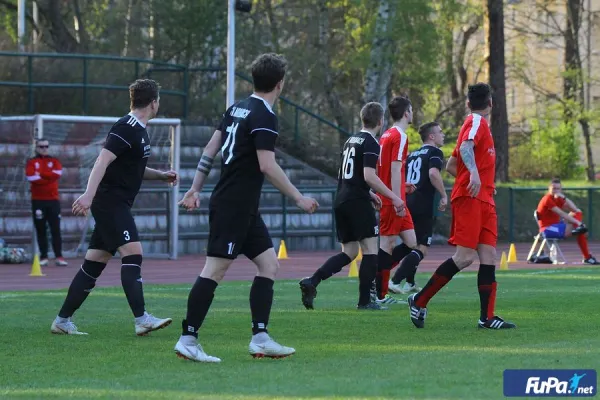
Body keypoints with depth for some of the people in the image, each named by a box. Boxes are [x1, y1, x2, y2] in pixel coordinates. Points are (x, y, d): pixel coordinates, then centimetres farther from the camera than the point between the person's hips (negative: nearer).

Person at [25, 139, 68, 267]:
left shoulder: (54, 161, 11)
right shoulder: (31, 162, 6)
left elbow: (57, 173, -9)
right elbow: (31, 177, -12)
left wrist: (40, 173, -9)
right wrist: (49, 178, -9)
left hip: (53, 200, 1)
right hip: (38, 201, -1)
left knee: (56, 229, -5)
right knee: (41, 230, 0)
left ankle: (59, 257, -8)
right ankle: (43, 257, 3)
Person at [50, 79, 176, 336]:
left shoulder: (139, 130, 17)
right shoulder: (126, 129, -14)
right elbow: (103, 161, -24)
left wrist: (161, 176, 19)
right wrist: (89, 195, -33)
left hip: (117, 206, 10)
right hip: (110, 202, -10)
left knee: (94, 264, 9)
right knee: (133, 252, -17)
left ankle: (62, 321, 12)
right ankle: (141, 319, -23)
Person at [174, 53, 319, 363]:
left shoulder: (238, 108, 12)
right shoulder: (265, 116, -14)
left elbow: (211, 148, 15)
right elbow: (267, 166, -21)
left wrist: (196, 188, 18)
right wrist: (299, 199, -14)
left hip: (244, 208, 10)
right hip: (233, 206, -10)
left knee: (269, 265, 8)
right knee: (214, 270, -8)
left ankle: (260, 338, 5)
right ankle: (187, 340, -6)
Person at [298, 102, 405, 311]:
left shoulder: (351, 140, 17)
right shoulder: (371, 143, -9)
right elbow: (369, 176, -20)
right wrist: (393, 197, -16)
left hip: (341, 201, 8)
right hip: (358, 202, -8)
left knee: (349, 252, 11)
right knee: (370, 250, -1)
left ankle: (311, 282, -3)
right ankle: (365, 300, -4)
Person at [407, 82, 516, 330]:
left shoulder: (476, 123, 22)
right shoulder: (477, 122, -4)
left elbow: (451, 165, 25)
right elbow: (465, 147, -25)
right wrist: (474, 173, -41)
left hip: (484, 201, 10)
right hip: (470, 198, -10)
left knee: (489, 257, 1)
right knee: (465, 256, -14)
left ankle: (487, 317, -2)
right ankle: (420, 300, -6)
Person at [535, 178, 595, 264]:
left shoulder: (558, 199, 13)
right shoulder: (548, 199, -14)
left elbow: (575, 209, 3)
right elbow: (562, 214, -21)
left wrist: (564, 198, -8)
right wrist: (578, 223, -24)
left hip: (556, 225, 9)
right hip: (548, 229, -9)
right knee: (580, 232, -21)